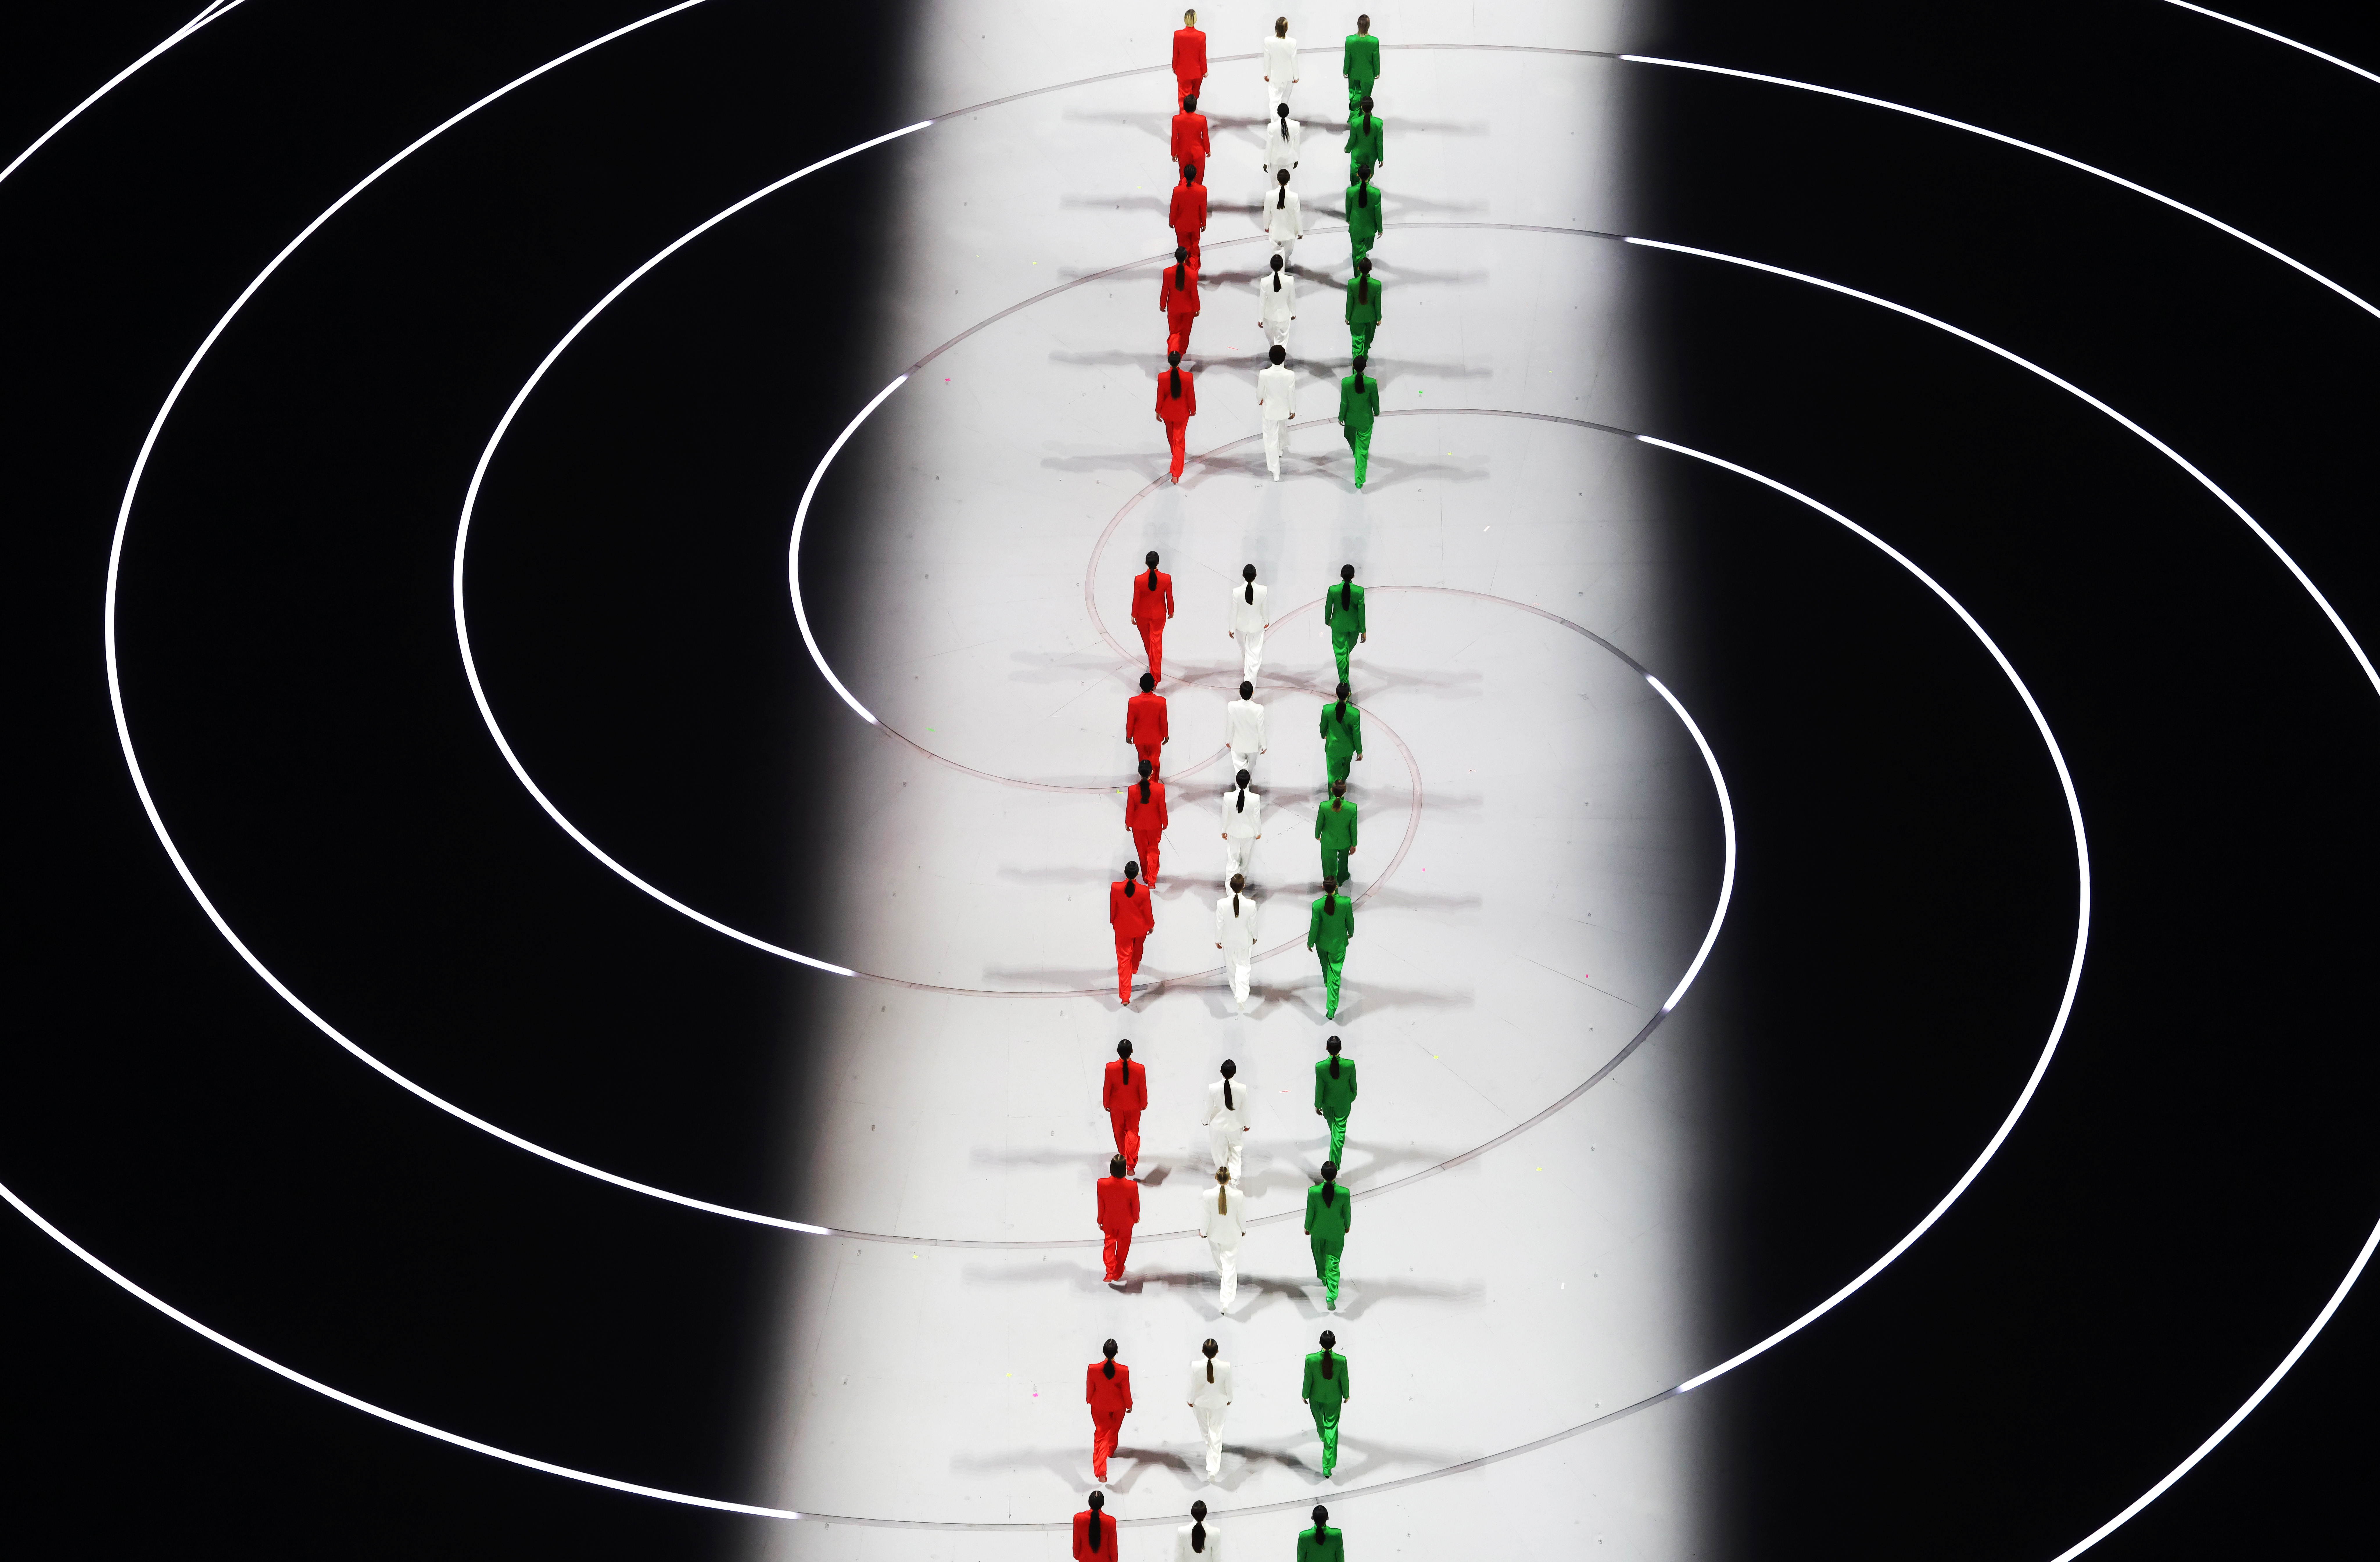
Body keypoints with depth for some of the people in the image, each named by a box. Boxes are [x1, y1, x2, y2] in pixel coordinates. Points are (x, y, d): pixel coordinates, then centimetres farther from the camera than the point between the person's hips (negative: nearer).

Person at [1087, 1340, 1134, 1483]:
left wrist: (1089, 1401, 11)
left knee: (1101, 1435, 13)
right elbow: (1126, 1391, -14)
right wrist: (1129, 1406, 6)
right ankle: (1111, 1451, 59)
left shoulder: (1093, 1369, -28)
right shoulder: (1124, 1371, -29)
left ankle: (1101, 1472, 2)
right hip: (1118, 1406, 0)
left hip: (1099, 1406, 0)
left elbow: (1090, 1389, -11)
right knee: (1114, 1430, 30)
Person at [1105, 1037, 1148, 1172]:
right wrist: (1144, 1104, 8)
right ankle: (1131, 1165, 7)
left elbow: (1107, 1088, -12)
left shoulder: (1111, 1068, -26)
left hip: (1116, 1106, 0)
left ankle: (1123, 1157, 44)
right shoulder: (1140, 1069, -25)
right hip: (1134, 1106, 0)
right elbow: (1143, 1089, -12)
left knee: (1119, 1132, 24)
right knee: (1133, 1133, 15)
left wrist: (1106, 1104, 6)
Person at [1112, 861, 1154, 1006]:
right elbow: (1148, 911, -12)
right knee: (1138, 949, 33)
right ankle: (1135, 970, 64)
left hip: (1122, 928, 0)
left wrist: (1113, 922, 12)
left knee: (1124, 959, 8)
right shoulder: (1143, 891, -27)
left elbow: (1113, 907, -7)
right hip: (1140, 927, 0)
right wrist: (1151, 925, 8)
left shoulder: (1115, 888, -24)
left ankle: (1125, 997, 5)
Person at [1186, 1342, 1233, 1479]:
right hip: (1218, 1402, -1)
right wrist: (1229, 1399, 10)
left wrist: (1191, 1400, 6)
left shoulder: (1195, 1366, -30)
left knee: (1204, 1428, 31)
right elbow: (1229, 1386, -11)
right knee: (1216, 1434, 11)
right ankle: (1213, 1469, 8)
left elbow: (1192, 1386, -15)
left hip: (1201, 1401, 1)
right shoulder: (1226, 1366, -28)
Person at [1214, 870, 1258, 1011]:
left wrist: (1218, 940, 5)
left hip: (1228, 941, 1)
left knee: (1231, 967, 25)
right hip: (1245, 941, -1)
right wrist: (1255, 937, 11)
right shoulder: (1251, 904, -25)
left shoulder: (1222, 904, -25)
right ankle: (1241, 997, -2)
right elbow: (1253, 924, -10)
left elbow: (1220, 924, -13)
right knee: (1243, 967, 14)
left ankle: (1237, 992, 47)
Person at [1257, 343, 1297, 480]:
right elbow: (1292, 395, -14)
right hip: (1284, 410, 1)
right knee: (1283, 432, 33)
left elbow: (1260, 392, -10)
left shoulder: (1264, 374, -26)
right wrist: (1293, 410, 5)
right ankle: (1280, 451, 63)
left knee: (1271, 439, 11)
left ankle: (1275, 472, 16)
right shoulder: (1290, 375, -26)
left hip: (1269, 411, -1)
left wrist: (1260, 401, 15)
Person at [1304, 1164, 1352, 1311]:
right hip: (1336, 1232, -1)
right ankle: (1331, 1296, 7)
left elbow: (1310, 1213, -13)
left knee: (1320, 1255, 30)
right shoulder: (1344, 1193, -28)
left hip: (1318, 1230, 1)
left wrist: (1307, 1228, 7)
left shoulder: (1313, 1192, -28)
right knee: (1333, 1262, 12)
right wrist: (1348, 1226, 12)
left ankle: (1323, 1278, 57)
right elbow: (1347, 1213, -10)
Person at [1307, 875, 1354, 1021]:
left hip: (1322, 942, 1)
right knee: (1335, 975, 9)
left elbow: (1314, 925, -14)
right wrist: (1351, 933, 15)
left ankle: (1327, 983, 64)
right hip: (1339, 943, -1)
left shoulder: (1318, 905, -26)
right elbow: (1350, 920, -7)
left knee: (1325, 964, 33)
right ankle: (1331, 1010, 8)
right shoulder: (1346, 902, -24)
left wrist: (1310, 942, 3)